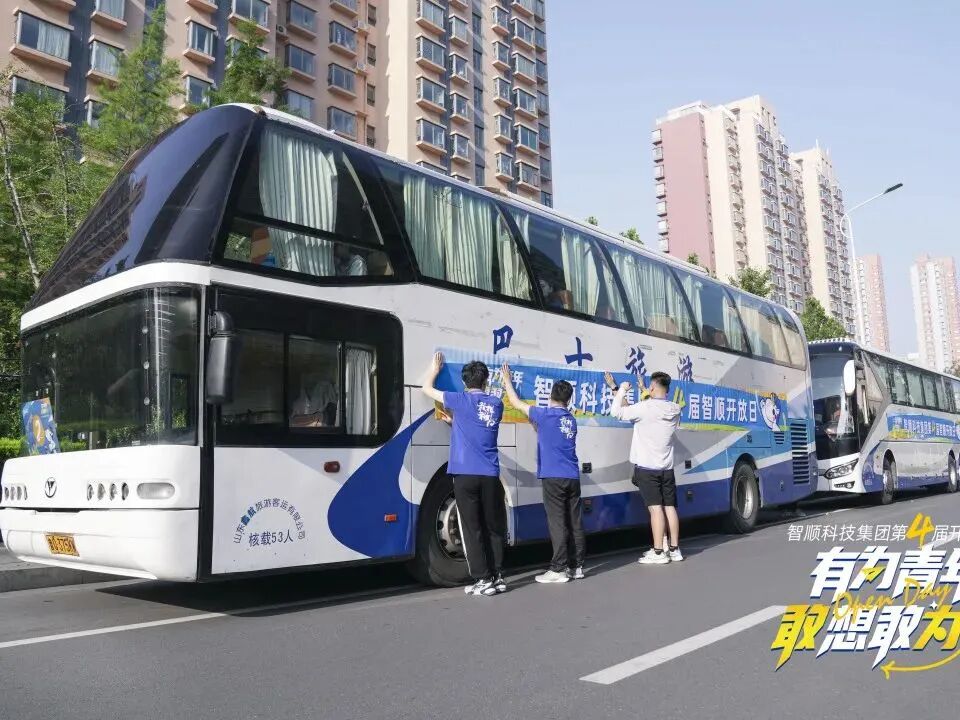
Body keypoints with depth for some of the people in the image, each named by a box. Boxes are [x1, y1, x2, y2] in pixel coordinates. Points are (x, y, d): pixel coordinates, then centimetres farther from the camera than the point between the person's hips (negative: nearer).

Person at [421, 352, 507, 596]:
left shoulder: (461, 401, -2)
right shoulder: (496, 404, 10)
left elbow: (427, 388, 10)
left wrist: (434, 368, 26)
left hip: (465, 474, -4)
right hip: (490, 475, 4)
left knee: (472, 529, 1)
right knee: (493, 528, 13)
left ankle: (483, 580, 1)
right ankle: (498, 576, 17)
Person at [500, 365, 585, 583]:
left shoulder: (544, 415, -4)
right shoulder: (571, 419, 14)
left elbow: (516, 402, 6)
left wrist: (507, 380, 19)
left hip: (553, 477, -6)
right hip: (572, 477, 6)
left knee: (557, 523, -5)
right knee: (574, 523, 9)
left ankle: (559, 569, -3)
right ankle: (576, 566, 15)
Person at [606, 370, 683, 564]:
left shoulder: (645, 408, -15)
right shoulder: (675, 409, 4)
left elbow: (617, 412, -8)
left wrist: (621, 390, 4)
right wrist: (644, 392, 29)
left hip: (647, 468, -5)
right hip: (667, 468, 6)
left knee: (655, 508, -7)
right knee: (670, 507, 9)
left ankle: (658, 552, -6)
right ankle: (674, 549, 14)